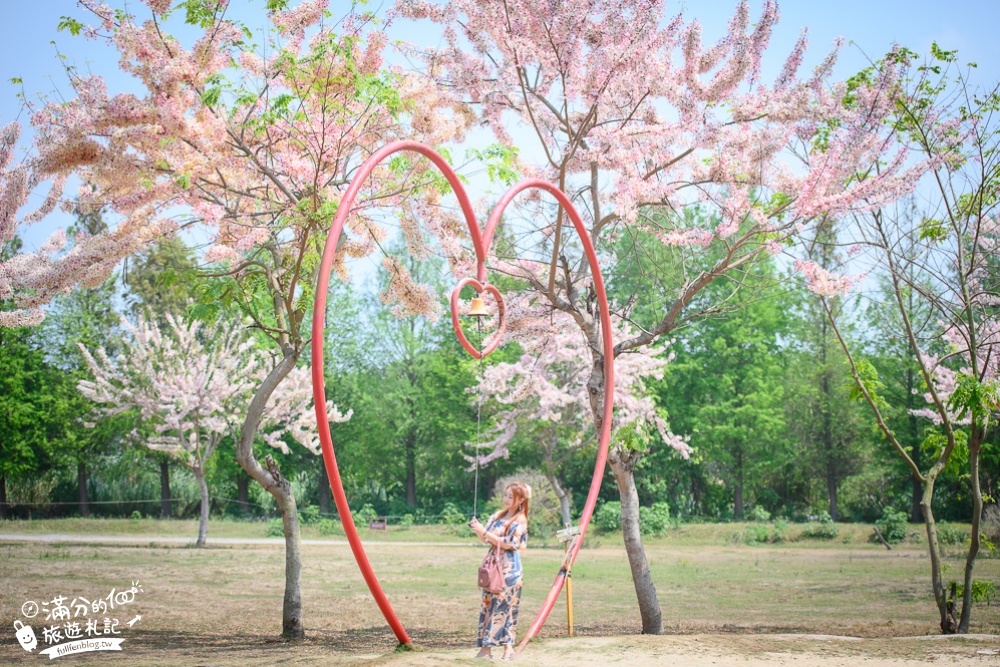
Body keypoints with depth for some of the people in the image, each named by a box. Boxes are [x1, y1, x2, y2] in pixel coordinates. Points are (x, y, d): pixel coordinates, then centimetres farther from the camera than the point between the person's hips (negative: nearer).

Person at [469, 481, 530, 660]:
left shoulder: (519, 521, -8)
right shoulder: (498, 516, 12)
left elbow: (508, 543, -16)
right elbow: (486, 539, 13)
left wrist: (485, 531, -19)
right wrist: (478, 528, -7)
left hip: (508, 568, -7)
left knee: (504, 606, -8)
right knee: (488, 604, 3)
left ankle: (508, 649, -4)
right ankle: (486, 647, 4)